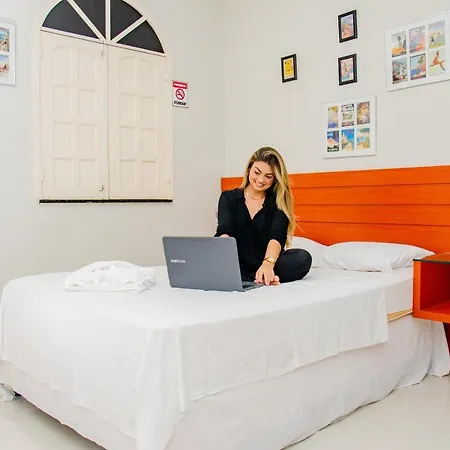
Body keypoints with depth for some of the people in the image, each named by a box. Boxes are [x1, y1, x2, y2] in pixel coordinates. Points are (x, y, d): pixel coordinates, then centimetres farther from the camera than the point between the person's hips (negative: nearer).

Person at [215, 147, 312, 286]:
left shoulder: (278, 202, 3)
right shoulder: (228, 198, 5)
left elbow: (277, 237, -15)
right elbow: (224, 231, -14)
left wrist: (268, 264, -37)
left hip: (267, 264, 0)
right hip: (237, 266, 0)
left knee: (303, 258, -27)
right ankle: (265, 279, -28)